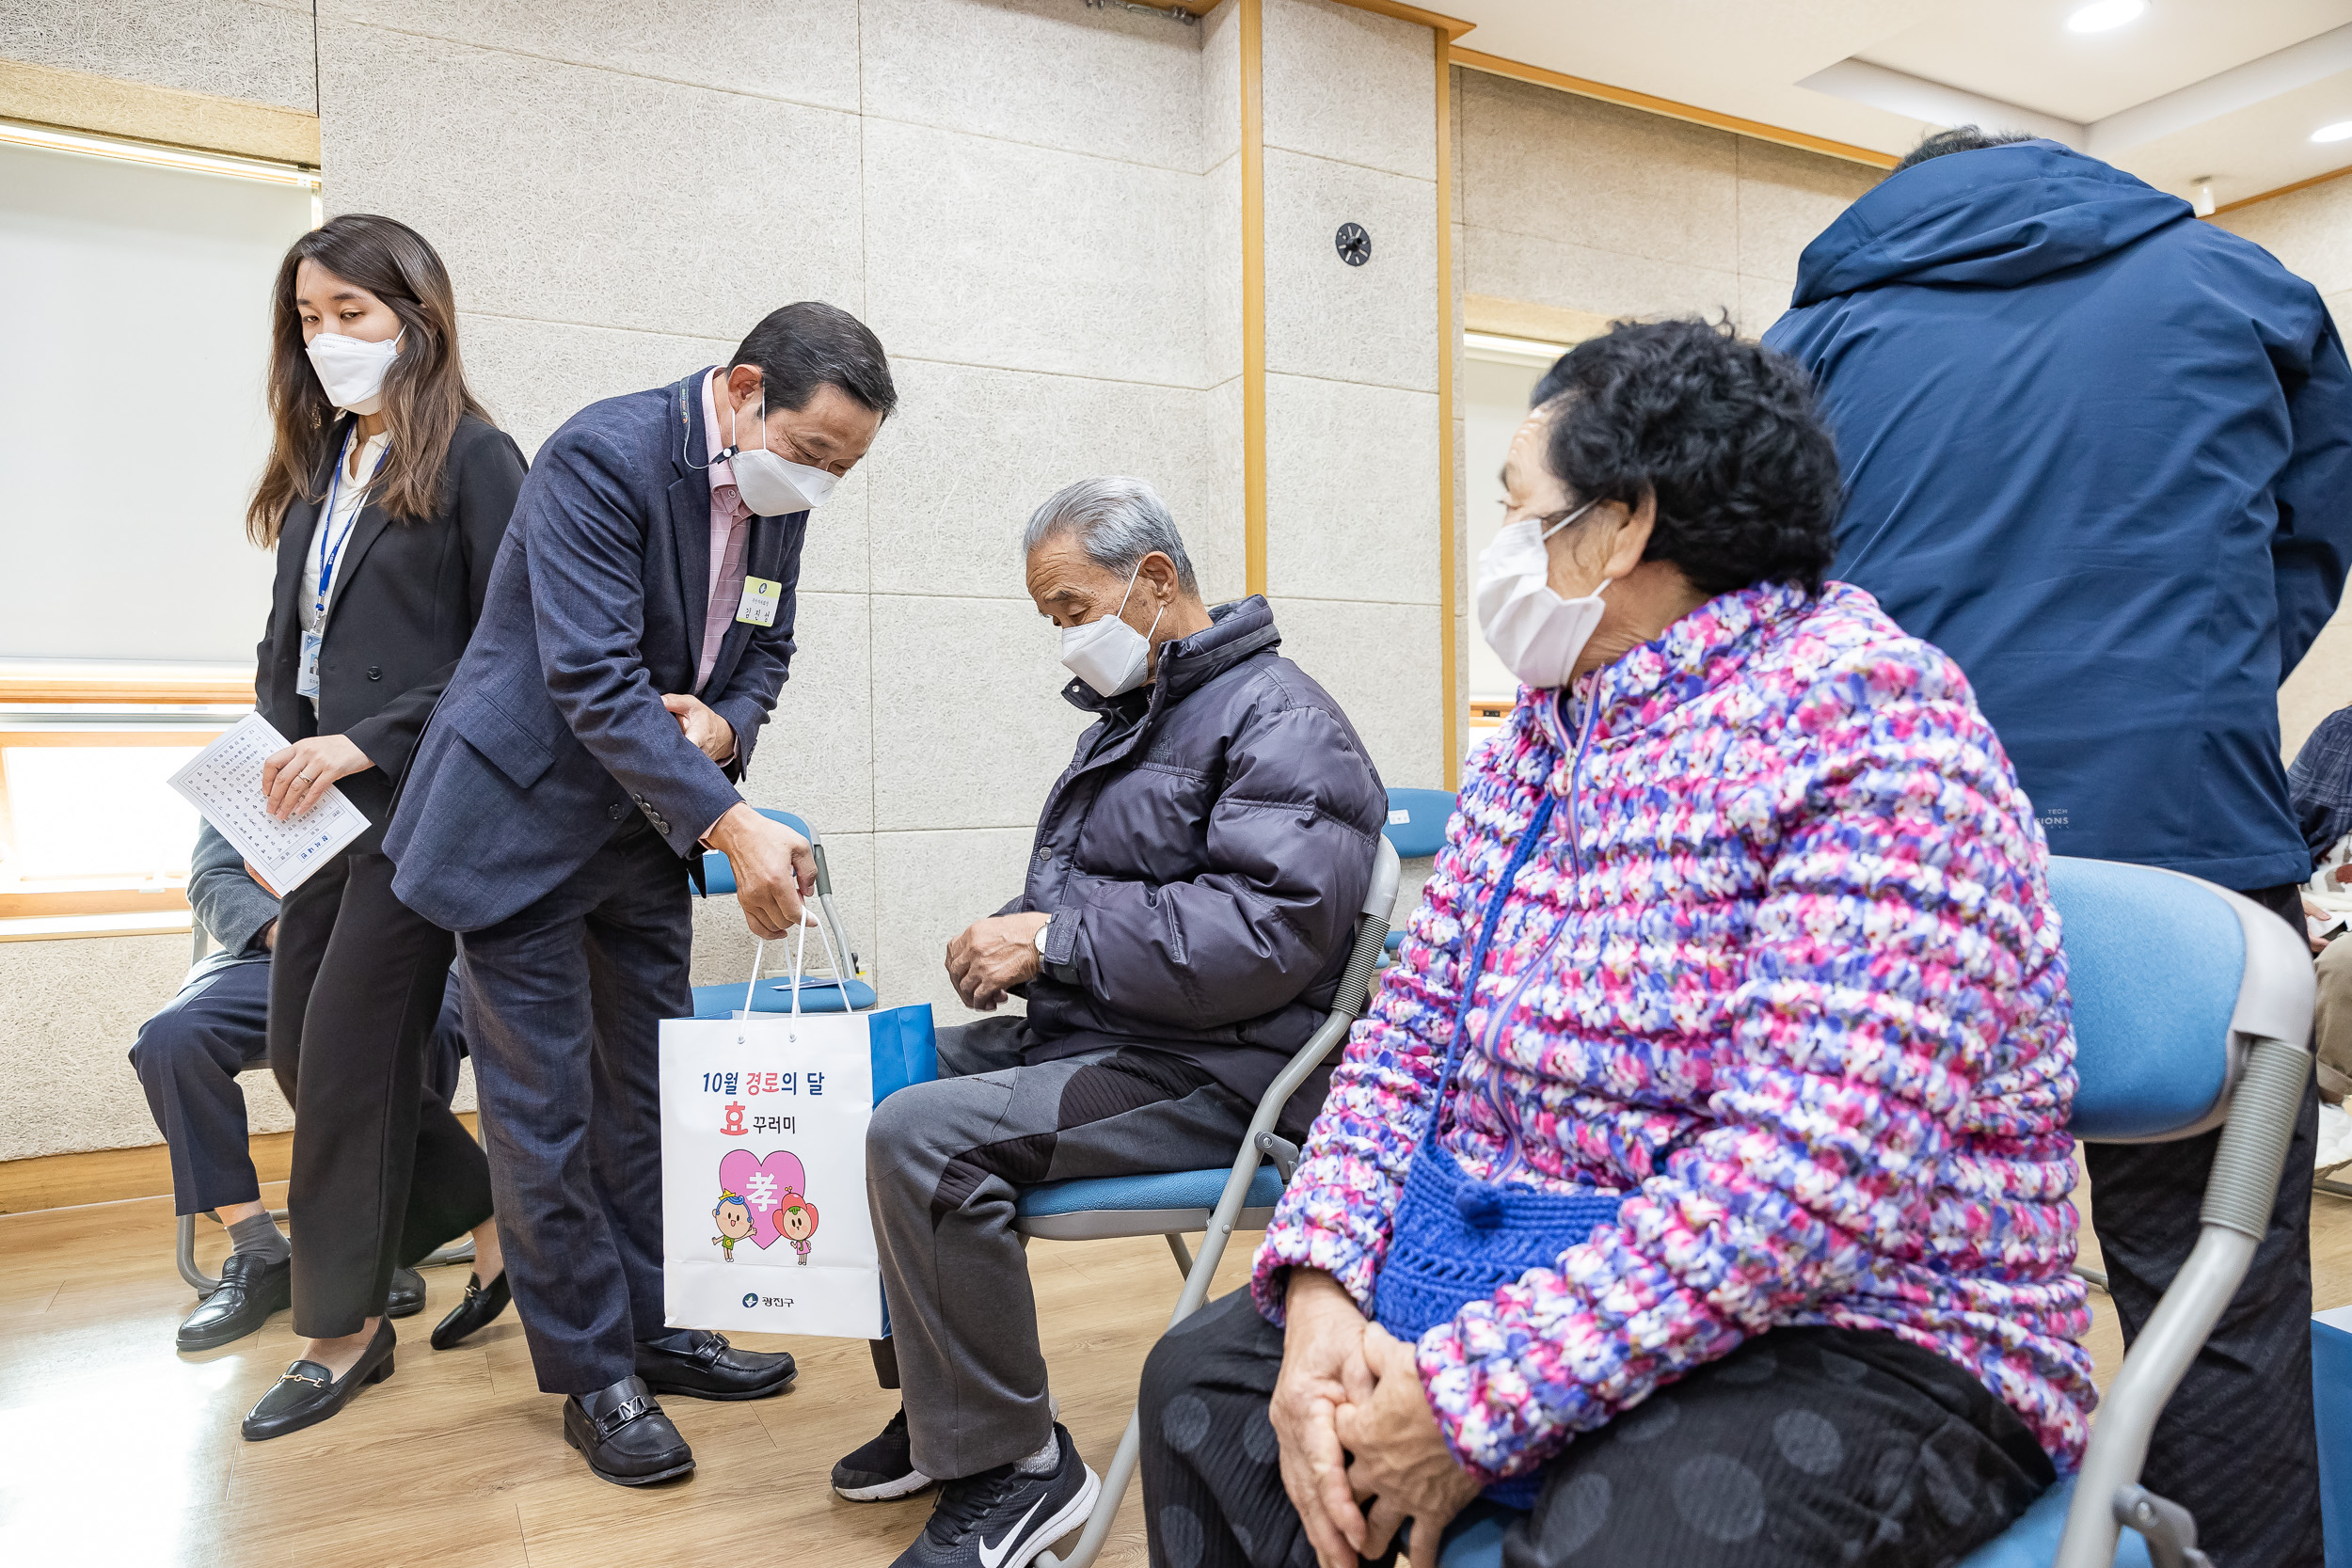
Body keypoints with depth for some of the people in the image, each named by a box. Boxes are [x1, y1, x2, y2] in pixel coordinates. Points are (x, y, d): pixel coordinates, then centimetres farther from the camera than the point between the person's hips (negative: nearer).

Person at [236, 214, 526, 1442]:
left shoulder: (472, 457, -6)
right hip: (326, 806, 8)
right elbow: (288, 640, 17)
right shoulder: (318, 467, 15)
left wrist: (371, 741, -17)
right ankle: (490, 1219, 28)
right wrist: (270, 773, 5)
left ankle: (345, 1329, 16)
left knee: (347, 1059, -2)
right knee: (300, 1052, 11)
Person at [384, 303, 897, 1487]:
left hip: (645, 827, 7)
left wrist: (724, 725, -13)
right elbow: (594, 679, -29)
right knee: (546, 1109, 1)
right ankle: (593, 1376, 15)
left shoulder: (778, 492, 0)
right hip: (523, 818, -7)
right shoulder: (603, 456, -22)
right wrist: (731, 826, -35)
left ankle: (650, 1328, 27)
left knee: (649, 1094, 13)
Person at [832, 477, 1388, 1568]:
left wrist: (1057, 940, -21)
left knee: (920, 1136, -25)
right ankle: (939, 1403, 19)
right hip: (1085, 1032, 10)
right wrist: (1013, 935, 3)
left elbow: (1266, 931, -26)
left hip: (1203, 1072, -10)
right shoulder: (1132, 714, 17)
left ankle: (1009, 1464, -6)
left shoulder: (1279, 721, -13)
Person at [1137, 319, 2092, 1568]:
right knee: (1203, 1376, 2)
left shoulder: (1868, 717, -18)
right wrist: (1323, 1285, -9)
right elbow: (1414, 1024, 6)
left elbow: (1816, 1169, -27)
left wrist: (1478, 1396, -24)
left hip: (1833, 1330, -7)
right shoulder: (1542, 734, 8)